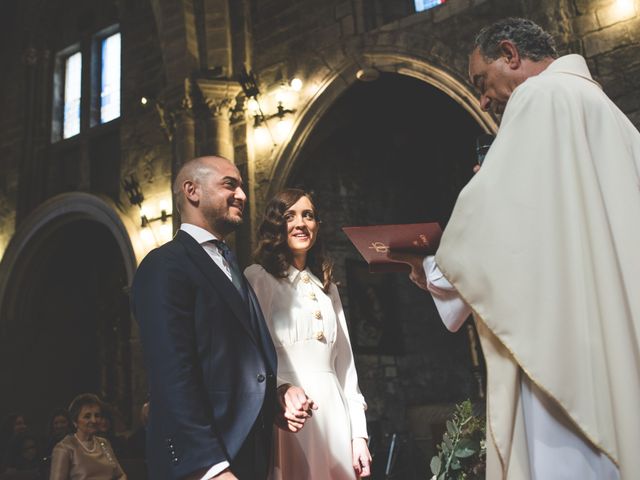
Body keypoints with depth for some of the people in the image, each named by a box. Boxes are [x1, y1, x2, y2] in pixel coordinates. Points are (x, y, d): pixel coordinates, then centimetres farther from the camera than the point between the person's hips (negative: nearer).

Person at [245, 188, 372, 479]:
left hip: (333, 412, 5)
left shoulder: (328, 289, 19)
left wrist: (358, 433, 8)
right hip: (288, 416, -5)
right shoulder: (258, 277, 0)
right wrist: (282, 388, -31)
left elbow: (345, 364, 15)